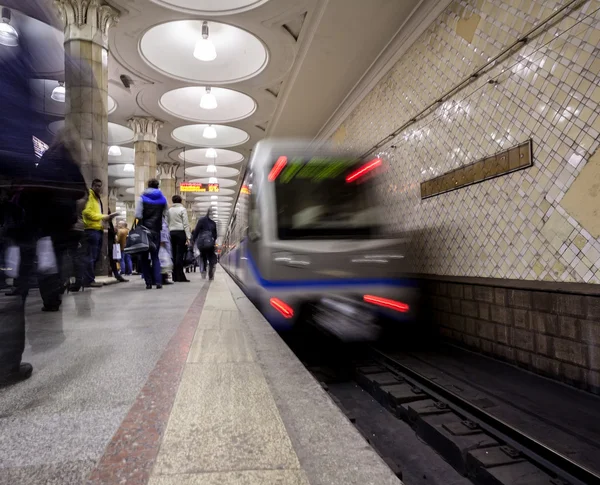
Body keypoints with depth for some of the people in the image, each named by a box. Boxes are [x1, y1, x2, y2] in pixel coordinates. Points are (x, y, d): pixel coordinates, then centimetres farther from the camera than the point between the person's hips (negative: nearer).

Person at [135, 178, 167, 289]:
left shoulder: (142, 198, 1)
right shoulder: (163, 199, 9)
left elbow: (138, 215, -7)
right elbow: (164, 215, 2)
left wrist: (139, 229, 2)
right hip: (156, 230, 2)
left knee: (144, 256, 6)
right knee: (155, 256, 9)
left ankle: (148, 282, 2)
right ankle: (158, 281, -4)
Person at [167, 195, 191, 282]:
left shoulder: (169, 210, 12)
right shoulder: (182, 209, -1)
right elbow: (186, 224, -6)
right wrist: (188, 237, -8)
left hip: (171, 232, 5)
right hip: (180, 232, -5)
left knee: (174, 254, 7)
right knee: (180, 254, -7)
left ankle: (175, 276, 9)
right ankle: (180, 276, -9)